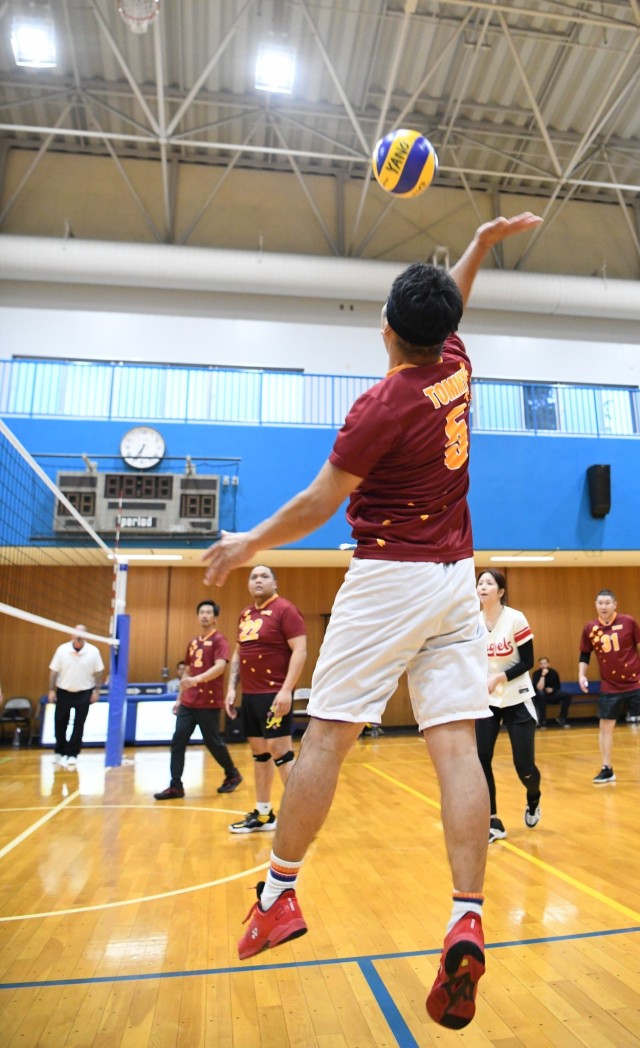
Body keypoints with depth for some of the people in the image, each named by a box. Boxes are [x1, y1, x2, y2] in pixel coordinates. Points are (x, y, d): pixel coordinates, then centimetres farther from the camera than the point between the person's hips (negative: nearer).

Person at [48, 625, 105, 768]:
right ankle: (59, 752, 30)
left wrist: (96, 690, -5)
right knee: (60, 723, 10)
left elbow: (98, 672, -2)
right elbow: (54, 671, -1)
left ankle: (72, 754, 10)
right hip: (63, 692, 1)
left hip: (84, 693, -1)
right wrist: (51, 690, -3)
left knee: (78, 725, -1)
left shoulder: (93, 651, -7)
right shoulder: (62, 649, -6)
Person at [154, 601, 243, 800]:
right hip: (188, 703, 6)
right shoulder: (193, 642, 14)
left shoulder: (219, 640, -8)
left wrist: (197, 679, -38)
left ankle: (233, 775, 26)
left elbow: (220, 667, -23)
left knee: (212, 742, 4)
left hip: (209, 703, -6)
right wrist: (179, 698, 18)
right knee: (177, 741, 0)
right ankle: (176, 786, 8)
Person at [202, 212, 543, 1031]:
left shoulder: (382, 406, -12)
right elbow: (449, 312, 32)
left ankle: (278, 892, 14)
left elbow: (318, 505, -8)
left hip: (390, 578, -7)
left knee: (326, 734, 2)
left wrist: (249, 543, 4)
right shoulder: (456, 370, 8)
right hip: (457, 579, 7)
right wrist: (481, 242, 38)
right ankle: (467, 922, 0)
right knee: (456, 745, 0)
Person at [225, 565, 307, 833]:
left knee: (279, 750, -7)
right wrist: (231, 687, 12)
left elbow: (300, 651, -15)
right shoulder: (245, 614, 14)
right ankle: (263, 814, 23)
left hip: (274, 693, -8)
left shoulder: (285, 609, -9)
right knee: (259, 752, 13)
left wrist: (286, 690, -22)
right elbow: (238, 653, 21)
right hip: (249, 694, 8)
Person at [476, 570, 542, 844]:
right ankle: (493, 823, 9)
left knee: (524, 765, 0)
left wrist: (498, 678, -23)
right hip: (486, 701, 3)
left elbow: (527, 662, -12)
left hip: (517, 700, -3)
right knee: (480, 760, -8)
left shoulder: (516, 619, -14)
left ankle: (533, 801, 36)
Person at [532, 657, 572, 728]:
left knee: (567, 695, -19)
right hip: (540, 697, -4)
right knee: (541, 693, -38)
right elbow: (539, 688, -27)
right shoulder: (536, 673, -14)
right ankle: (542, 721, -27)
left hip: (552, 695, 4)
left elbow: (558, 687, 10)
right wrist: (543, 675, -32)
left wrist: (552, 689, -12)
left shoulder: (553, 672, -3)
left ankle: (561, 718, -5)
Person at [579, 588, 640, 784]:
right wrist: (582, 675, -3)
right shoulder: (590, 628, -2)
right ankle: (607, 770, 15)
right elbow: (584, 655, 9)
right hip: (609, 687, 2)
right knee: (605, 726, 3)